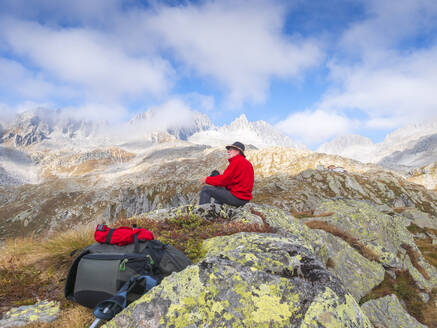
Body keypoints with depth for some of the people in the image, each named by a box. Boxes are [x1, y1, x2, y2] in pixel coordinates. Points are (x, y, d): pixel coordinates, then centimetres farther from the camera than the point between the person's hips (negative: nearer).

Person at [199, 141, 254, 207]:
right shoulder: (247, 162, 14)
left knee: (206, 189, -3)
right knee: (219, 189, 33)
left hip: (237, 197, -10)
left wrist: (207, 179, -3)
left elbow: (223, 180, -17)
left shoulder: (237, 162, -15)